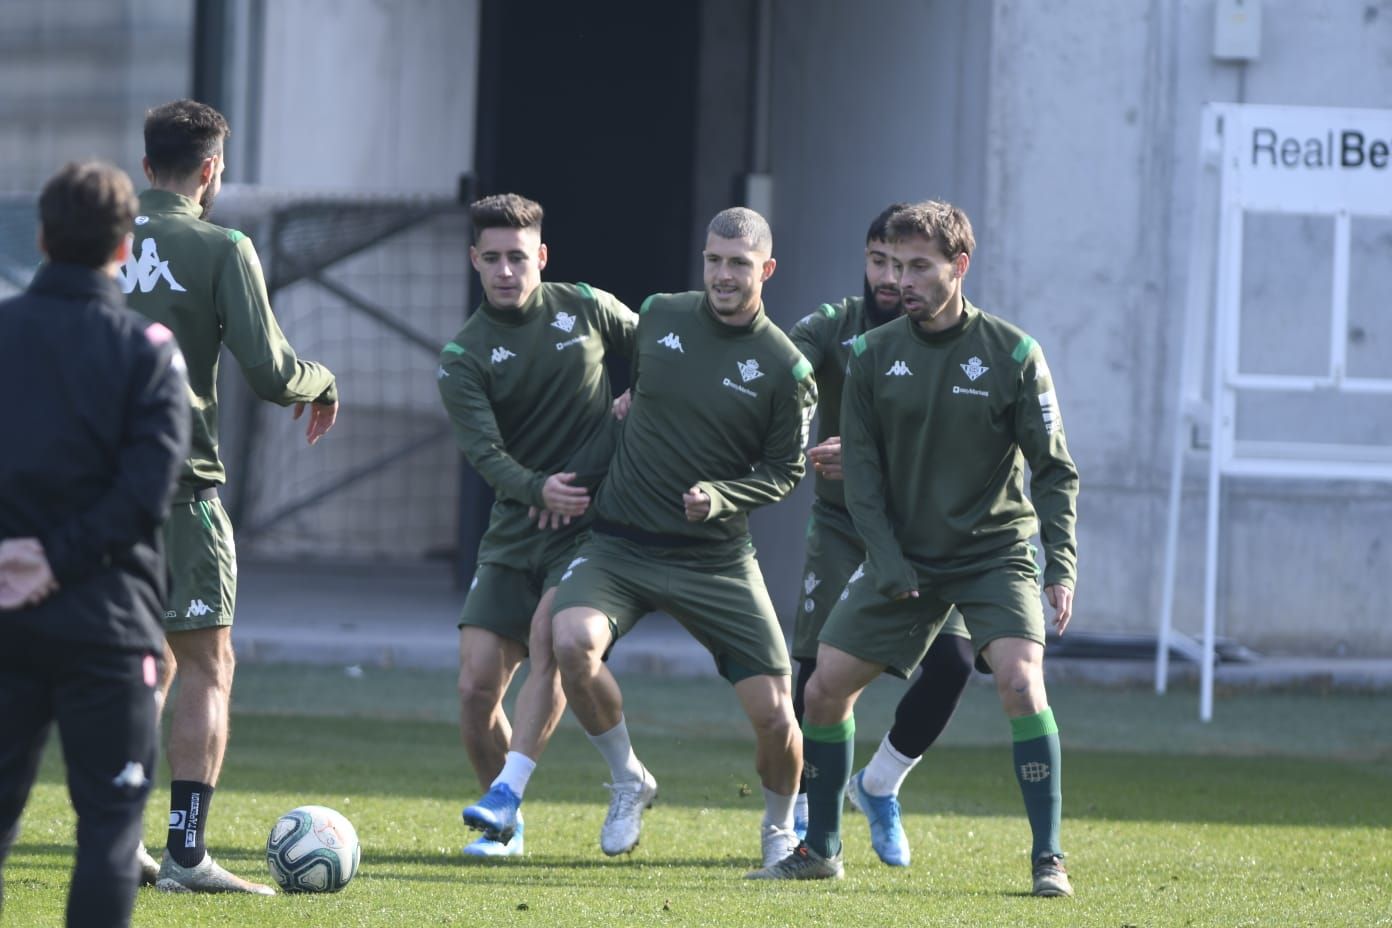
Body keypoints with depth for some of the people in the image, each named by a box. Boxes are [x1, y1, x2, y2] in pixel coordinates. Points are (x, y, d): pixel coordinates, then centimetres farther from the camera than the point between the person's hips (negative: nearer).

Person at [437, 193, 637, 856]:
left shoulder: (587, 309, 3)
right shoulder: (462, 358, -1)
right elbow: (485, 453, -13)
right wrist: (538, 490, -31)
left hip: (593, 524, -2)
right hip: (514, 534, 2)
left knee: (549, 633, -26)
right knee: (476, 685, -6)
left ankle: (507, 795, -28)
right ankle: (505, 826, 12)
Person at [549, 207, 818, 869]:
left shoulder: (785, 367, -6)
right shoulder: (658, 316, 2)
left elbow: (783, 471, 0)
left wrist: (719, 496, -16)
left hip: (716, 558, -1)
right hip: (618, 542, 1)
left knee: (773, 712, -8)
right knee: (573, 641, -29)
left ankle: (780, 826, 26)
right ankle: (629, 783, -4)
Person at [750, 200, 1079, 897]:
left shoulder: (1013, 355, -9)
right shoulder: (873, 356, -1)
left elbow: (1053, 469, -6)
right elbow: (861, 470, 2)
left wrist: (1061, 565, -14)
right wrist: (886, 559, -9)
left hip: (995, 553, -4)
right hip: (903, 558, 4)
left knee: (1021, 681, -24)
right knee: (825, 688, 0)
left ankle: (1048, 859, -17)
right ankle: (820, 848, 19)